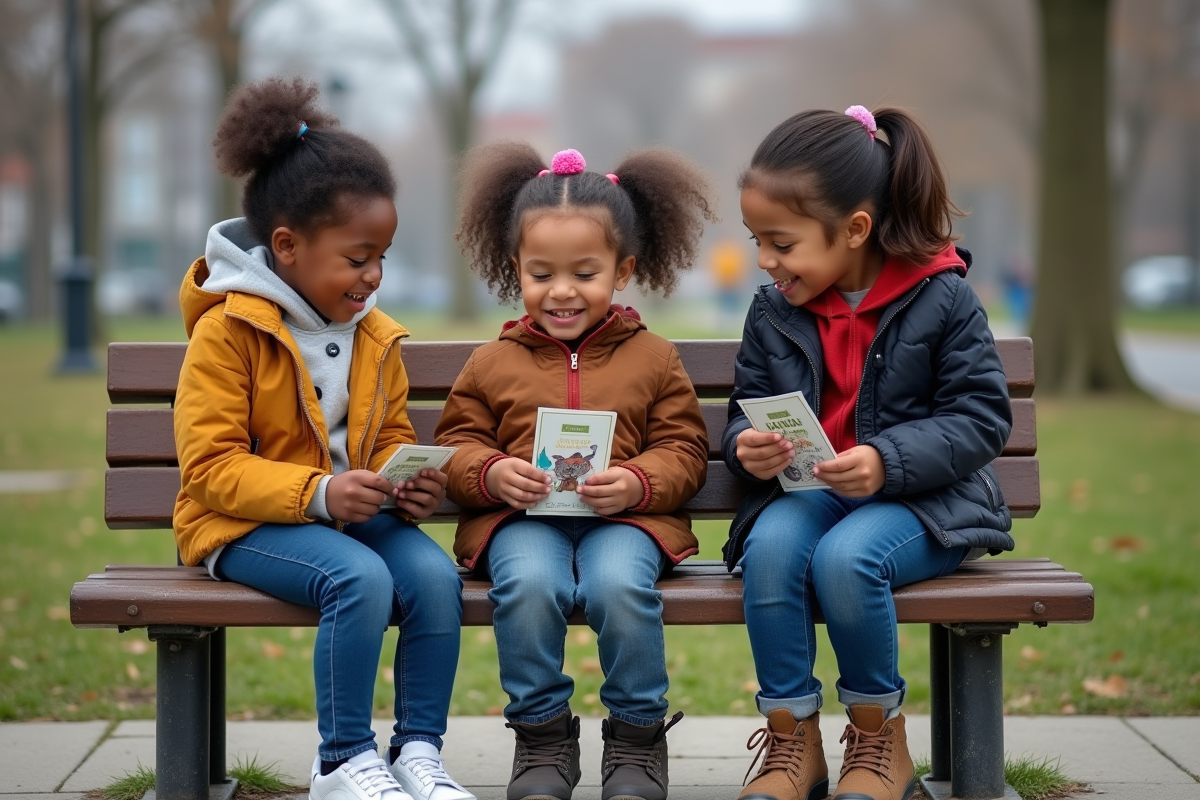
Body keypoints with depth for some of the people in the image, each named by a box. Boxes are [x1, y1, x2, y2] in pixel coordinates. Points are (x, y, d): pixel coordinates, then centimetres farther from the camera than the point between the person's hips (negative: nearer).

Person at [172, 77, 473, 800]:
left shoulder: (374, 336, 10)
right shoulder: (226, 332, -11)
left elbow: (391, 435, 19)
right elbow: (211, 466, -16)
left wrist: (408, 481, -7)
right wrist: (317, 493, -28)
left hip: (353, 511, 6)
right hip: (245, 525, -6)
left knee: (435, 573, -24)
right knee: (361, 577, -33)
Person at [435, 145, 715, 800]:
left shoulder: (653, 358, 12)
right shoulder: (493, 363, 14)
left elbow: (683, 450, 7)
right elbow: (457, 444, 12)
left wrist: (637, 482, -14)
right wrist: (491, 474, -11)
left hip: (624, 516, -1)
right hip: (522, 517, 1)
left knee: (621, 586, -34)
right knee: (528, 585, -33)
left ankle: (637, 736, -10)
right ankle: (543, 736, -11)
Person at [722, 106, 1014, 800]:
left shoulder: (943, 299, -6)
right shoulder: (773, 312, 7)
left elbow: (983, 419, -8)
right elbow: (748, 408, 15)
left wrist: (888, 461, -23)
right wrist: (747, 446, -11)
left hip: (922, 500, -4)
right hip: (806, 490, 4)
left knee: (845, 557, -36)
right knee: (771, 546, -32)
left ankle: (881, 741, -10)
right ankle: (793, 743, -17)